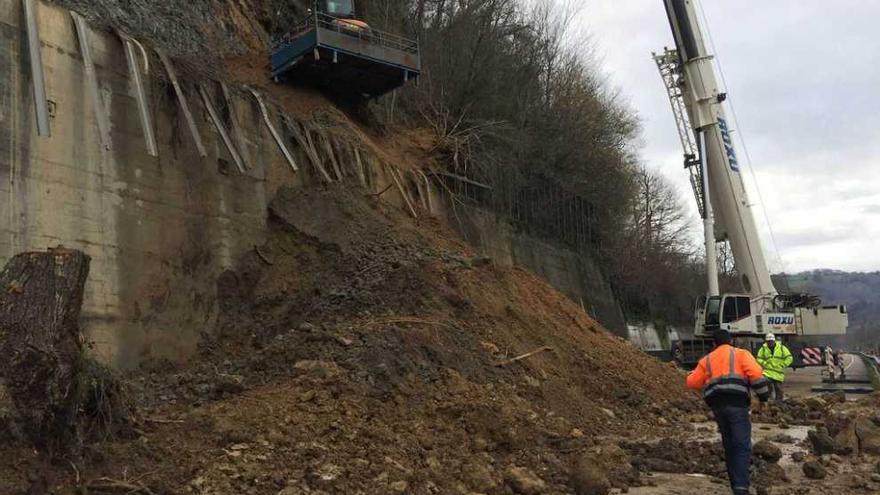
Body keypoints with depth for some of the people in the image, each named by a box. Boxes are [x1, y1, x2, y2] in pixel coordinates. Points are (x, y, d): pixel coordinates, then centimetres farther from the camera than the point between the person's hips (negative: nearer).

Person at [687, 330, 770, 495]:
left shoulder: (706, 360, 22)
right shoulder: (741, 354, 13)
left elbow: (692, 382, 19)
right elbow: (755, 373, -4)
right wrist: (763, 396, 1)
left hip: (716, 404, 4)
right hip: (736, 403, -4)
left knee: (729, 446, 16)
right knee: (742, 446, -6)